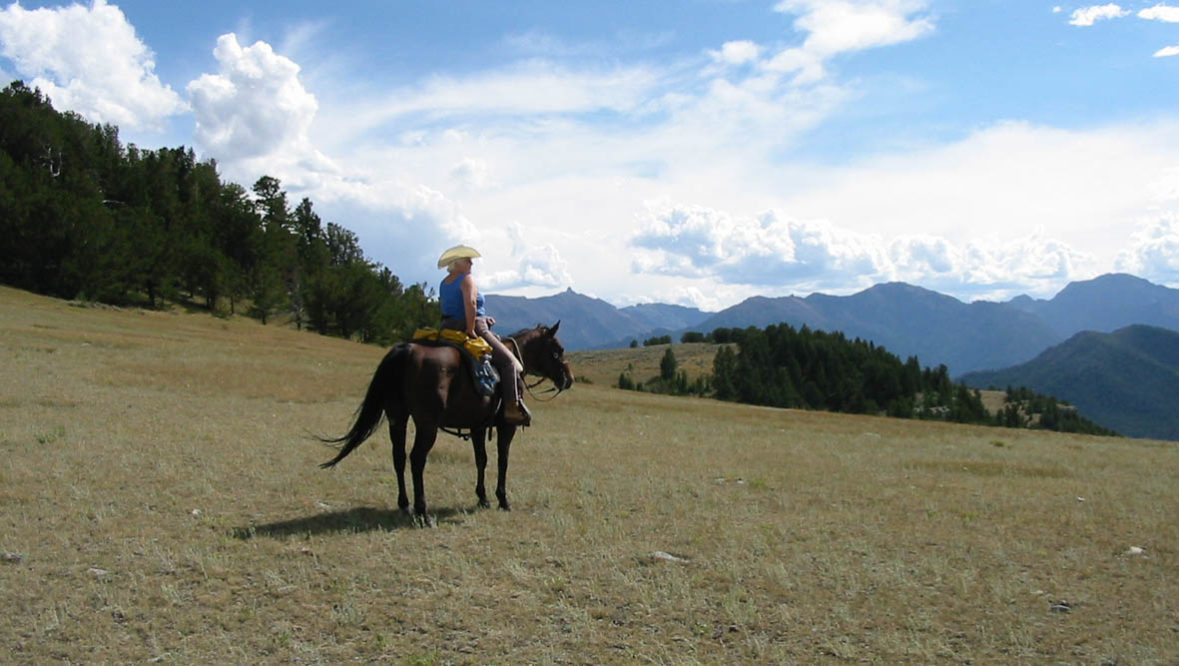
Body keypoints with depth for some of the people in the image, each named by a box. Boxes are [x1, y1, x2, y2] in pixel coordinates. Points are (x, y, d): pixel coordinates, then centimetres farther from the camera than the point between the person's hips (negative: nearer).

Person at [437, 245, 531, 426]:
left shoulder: (444, 283, 18)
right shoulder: (467, 279, -10)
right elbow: (470, 304, -26)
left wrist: (481, 319, 18)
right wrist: (471, 330, -23)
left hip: (448, 330, 9)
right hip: (470, 329, -9)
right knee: (508, 361, -6)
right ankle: (512, 407, -20)